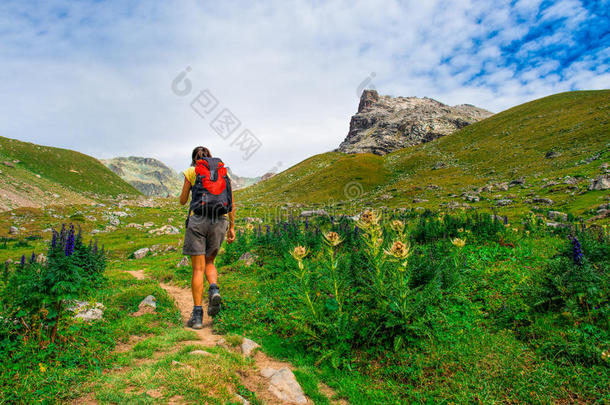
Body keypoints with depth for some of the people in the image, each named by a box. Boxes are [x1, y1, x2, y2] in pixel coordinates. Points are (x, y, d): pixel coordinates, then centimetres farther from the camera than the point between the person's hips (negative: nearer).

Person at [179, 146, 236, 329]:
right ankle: (214, 291, -8)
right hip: (219, 221, 3)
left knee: (198, 269, 2)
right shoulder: (224, 172, 13)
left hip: (198, 220, -2)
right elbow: (231, 204, 9)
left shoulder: (191, 172, 7)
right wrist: (232, 227, 14)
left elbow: (182, 201, 11)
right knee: (209, 263, 20)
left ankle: (197, 315, 0)